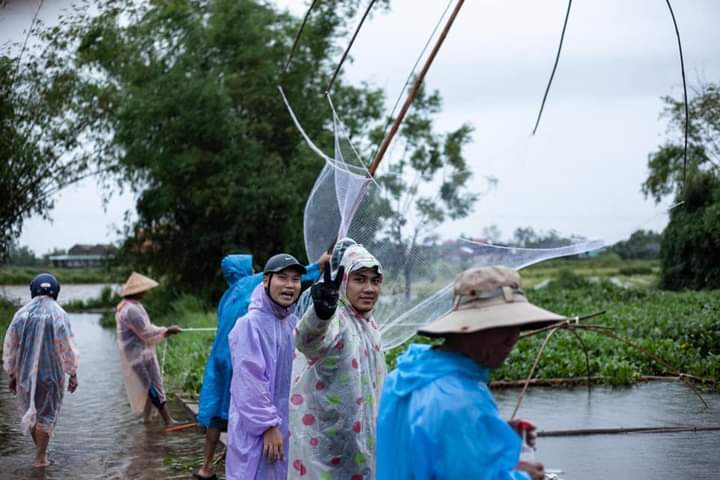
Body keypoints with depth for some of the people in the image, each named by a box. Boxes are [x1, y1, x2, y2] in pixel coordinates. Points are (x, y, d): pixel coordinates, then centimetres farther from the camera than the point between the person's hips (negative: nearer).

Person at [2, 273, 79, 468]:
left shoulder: (21, 314, -2)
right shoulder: (58, 315, -11)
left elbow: (10, 346, 2)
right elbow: (67, 347, -11)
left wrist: (12, 374, 11)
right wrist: (73, 374, -2)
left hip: (25, 373, 3)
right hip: (51, 373, -3)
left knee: (31, 411, 20)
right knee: (46, 414, 10)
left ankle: (40, 450, 30)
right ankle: (40, 457, 13)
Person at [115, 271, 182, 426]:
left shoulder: (131, 306, 11)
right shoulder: (131, 310, -23)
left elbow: (144, 328, 17)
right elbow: (147, 333, -21)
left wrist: (164, 331, 8)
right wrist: (167, 331, -11)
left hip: (141, 353, 10)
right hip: (139, 354, -10)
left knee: (150, 385, 17)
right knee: (154, 386, -8)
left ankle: (147, 417, 26)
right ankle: (168, 421, -6)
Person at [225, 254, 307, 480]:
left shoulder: (294, 323, 8)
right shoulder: (251, 324, -16)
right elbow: (250, 383, -19)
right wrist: (268, 426, -18)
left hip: (290, 425, 7)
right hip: (258, 430, -7)